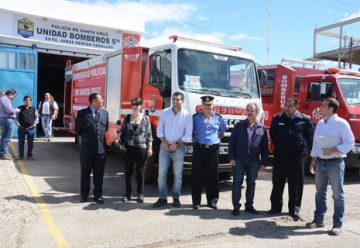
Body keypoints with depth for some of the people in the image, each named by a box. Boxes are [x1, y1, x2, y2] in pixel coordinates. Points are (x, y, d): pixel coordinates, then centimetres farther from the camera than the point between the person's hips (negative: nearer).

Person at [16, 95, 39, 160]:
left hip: (31, 128, 0)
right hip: (21, 128, 0)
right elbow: (16, 118, 7)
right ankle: (21, 155, 13)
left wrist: (34, 124, -4)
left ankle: (30, 155, 13)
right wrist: (18, 124, -6)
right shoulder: (20, 108, 7)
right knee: (21, 143, 4)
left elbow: (37, 118, 10)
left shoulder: (34, 109, 9)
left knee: (30, 143, 4)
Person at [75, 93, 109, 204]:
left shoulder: (105, 113, 8)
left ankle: (98, 195, 19)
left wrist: (105, 141, 9)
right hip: (86, 148, -2)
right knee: (85, 172, 10)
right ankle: (84, 194, 24)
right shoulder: (82, 113, -2)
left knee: (99, 173, 8)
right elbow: (77, 129, 5)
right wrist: (86, 138, 7)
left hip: (101, 148, 2)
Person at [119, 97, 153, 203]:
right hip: (128, 148, 2)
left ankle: (140, 194, 15)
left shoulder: (146, 118, 3)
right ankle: (128, 193, 19)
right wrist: (119, 142, -5)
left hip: (141, 148, -2)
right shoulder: (127, 118, 9)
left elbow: (149, 134, 2)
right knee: (128, 171, 7)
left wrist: (150, 148, -3)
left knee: (140, 171, 5)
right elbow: (122, 131, 9)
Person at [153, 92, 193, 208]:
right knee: (162, 173, 2)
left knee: (178, 174, 4)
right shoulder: (165, 112, 4)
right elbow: (159, 129, 4)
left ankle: (176, 198, 16)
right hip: (164, 147, 2)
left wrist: (177, 144, -11)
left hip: (179, 147, -1)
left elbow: (188, 134, -4)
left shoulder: (187, 115, -2)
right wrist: (164, 142, -9)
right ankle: (162, 198, 12)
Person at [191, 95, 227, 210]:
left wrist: (216, 140, 10)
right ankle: (196, 201, 10)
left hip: (213, 149, 1)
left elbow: (222, 132, 20)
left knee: (213, 176, 6)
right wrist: (195, 140, 3)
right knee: (196, 175, 1)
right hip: (199, 149, -1)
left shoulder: (218, 118, 7)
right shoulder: (196, 117, 5)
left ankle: (212, 200, 17)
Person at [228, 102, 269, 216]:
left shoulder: (261, 128, 4)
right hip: (239, 160, -1)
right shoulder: (239, 126, 2)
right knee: (237, 182, 1)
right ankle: (236, 206, 9)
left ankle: (249, 205, 23)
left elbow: (265, 147, 5)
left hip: (254, 161, 1)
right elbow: (231, 142, 1)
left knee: (251, 183, 10)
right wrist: (231, 157, -6)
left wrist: (264, 162, 1)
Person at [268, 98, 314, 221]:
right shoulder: (277, 118, 6)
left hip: (297, 156, -2)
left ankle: (294, 209, 14)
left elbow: (310, 136, 8)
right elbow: (272, 134, 20)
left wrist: (303, 146, 4)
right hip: (280, 155, 2)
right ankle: (276, 207, 20)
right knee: (277, 182, 8)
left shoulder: (304, 119, -1)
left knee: (296, 183, 4)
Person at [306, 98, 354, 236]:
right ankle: (318, 219, 25)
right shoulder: (320, 123, 10)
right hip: (320, 162, 6)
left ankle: (337, 225, 10)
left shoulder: (341, 123, -9)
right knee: (320, 192, 13)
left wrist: (334, 150, -21)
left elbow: (350, 142, -11)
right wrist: (313, 161, 13)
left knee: (337, 194, 2)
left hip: (335, 163, -6)